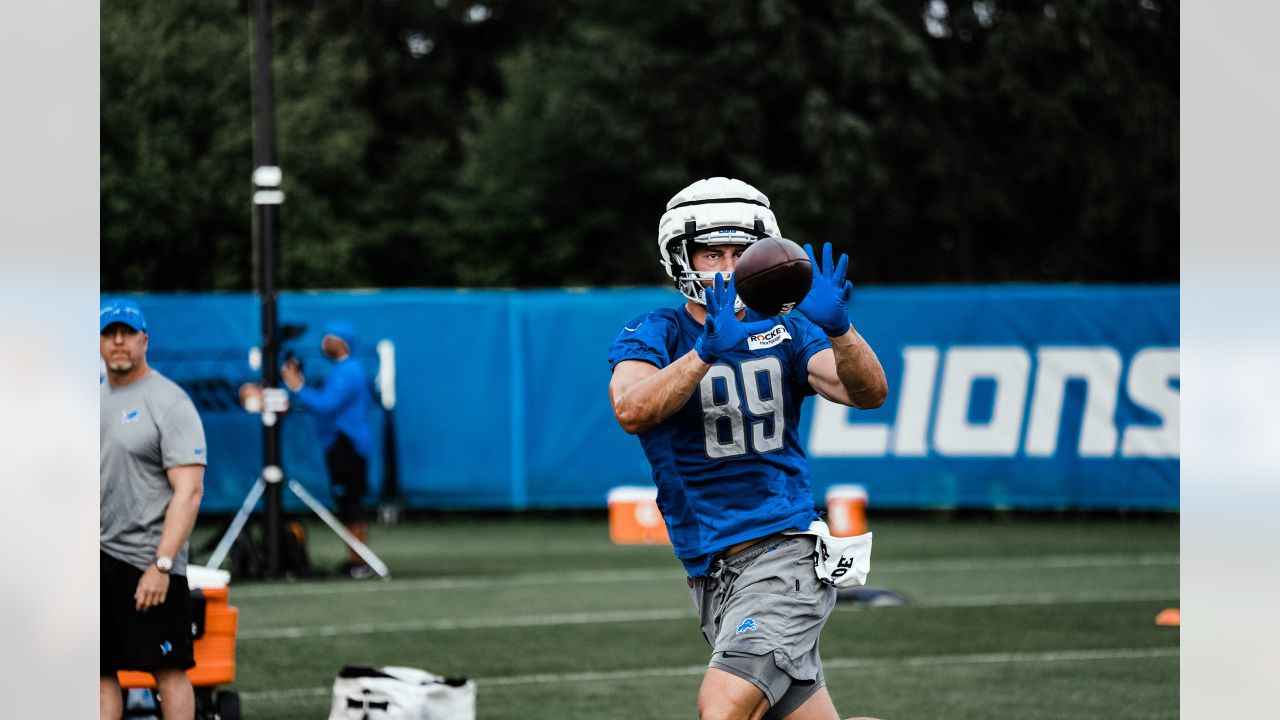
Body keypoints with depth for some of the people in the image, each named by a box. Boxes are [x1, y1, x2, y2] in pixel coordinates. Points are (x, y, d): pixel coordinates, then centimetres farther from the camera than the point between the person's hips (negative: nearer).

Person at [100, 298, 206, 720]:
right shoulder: (96, 401, 15)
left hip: (148, 560, -7)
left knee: (168, 670, -4)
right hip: (98, 559, 7)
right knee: (101, 670, 6)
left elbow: (189, 491, -14)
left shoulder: (170, 403, -8)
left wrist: (161, 566, -22)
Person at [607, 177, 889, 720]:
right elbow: (632, 411, -18)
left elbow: (869, 394, -7)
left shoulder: (786, 333, 7)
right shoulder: (654, 335, 3)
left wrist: (837, 329, -26)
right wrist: (707, 350, -33)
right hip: (710, 573, 2)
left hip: (782, 556, -2)